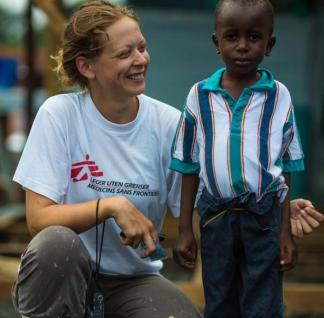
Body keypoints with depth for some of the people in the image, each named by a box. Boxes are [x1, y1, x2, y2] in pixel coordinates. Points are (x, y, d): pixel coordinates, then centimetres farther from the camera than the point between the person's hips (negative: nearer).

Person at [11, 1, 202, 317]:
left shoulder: (167, 124, -5)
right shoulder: (59, 114, -10)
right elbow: (38, 219, -15)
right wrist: (112, 205, -26)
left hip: (133, 280, 2)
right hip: (64, 274, -1)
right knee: (55, 242, -34)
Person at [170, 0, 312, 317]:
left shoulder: (279, 96, -4)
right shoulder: (200, 95, -2)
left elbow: (285, 167, 1)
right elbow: (190, 167, 4)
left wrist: (285, 230, -2)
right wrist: (184, 229, 2)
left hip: (265, 215, -1)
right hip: (216, 215, 1)